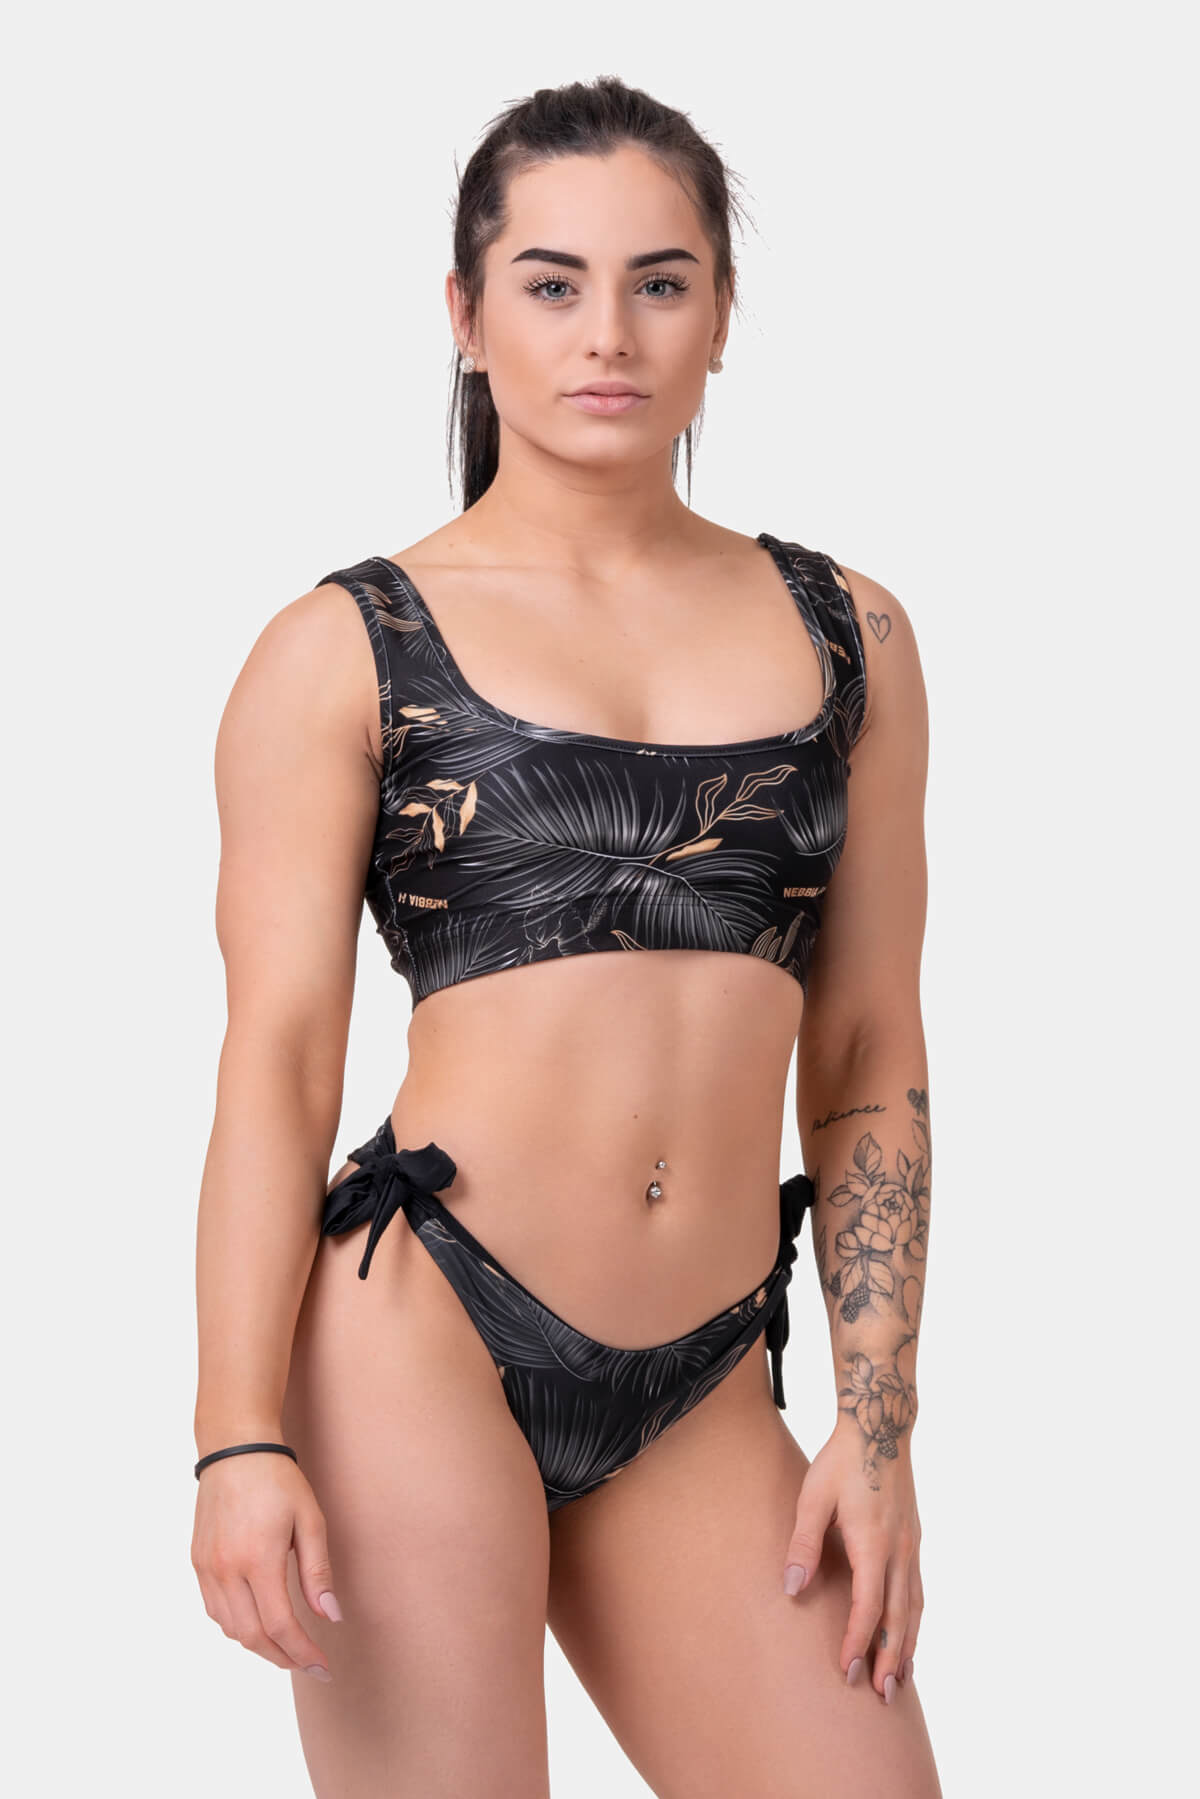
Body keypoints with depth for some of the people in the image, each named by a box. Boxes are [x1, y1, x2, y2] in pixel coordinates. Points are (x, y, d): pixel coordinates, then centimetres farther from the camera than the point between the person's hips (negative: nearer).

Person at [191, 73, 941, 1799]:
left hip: (702, 1400, 4)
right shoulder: (347, 651, 2)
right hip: (421, 1335, -3)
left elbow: (869, 1059, 12)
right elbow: (276, 1056, -4)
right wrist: (241, 1439, -12)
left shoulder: (846, 636, 12)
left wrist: (878, 1423, 6)